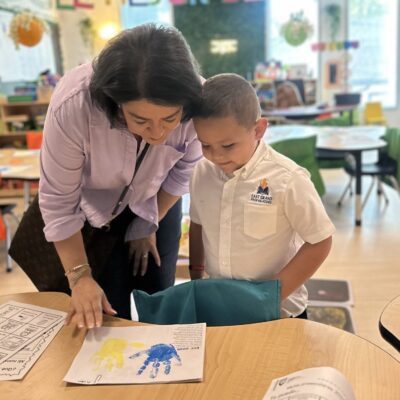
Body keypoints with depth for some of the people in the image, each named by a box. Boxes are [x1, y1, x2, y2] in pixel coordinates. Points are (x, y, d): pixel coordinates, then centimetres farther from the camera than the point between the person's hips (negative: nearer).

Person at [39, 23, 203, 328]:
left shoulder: (197, 104, -31)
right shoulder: (73, 105, -38)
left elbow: (183, 171, -10)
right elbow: (58, 200, -25)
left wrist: (149, 225, 0)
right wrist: (79, 276, -21)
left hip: (155, 202, 2)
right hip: (90, 207, -1)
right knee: (101, 316, -1)